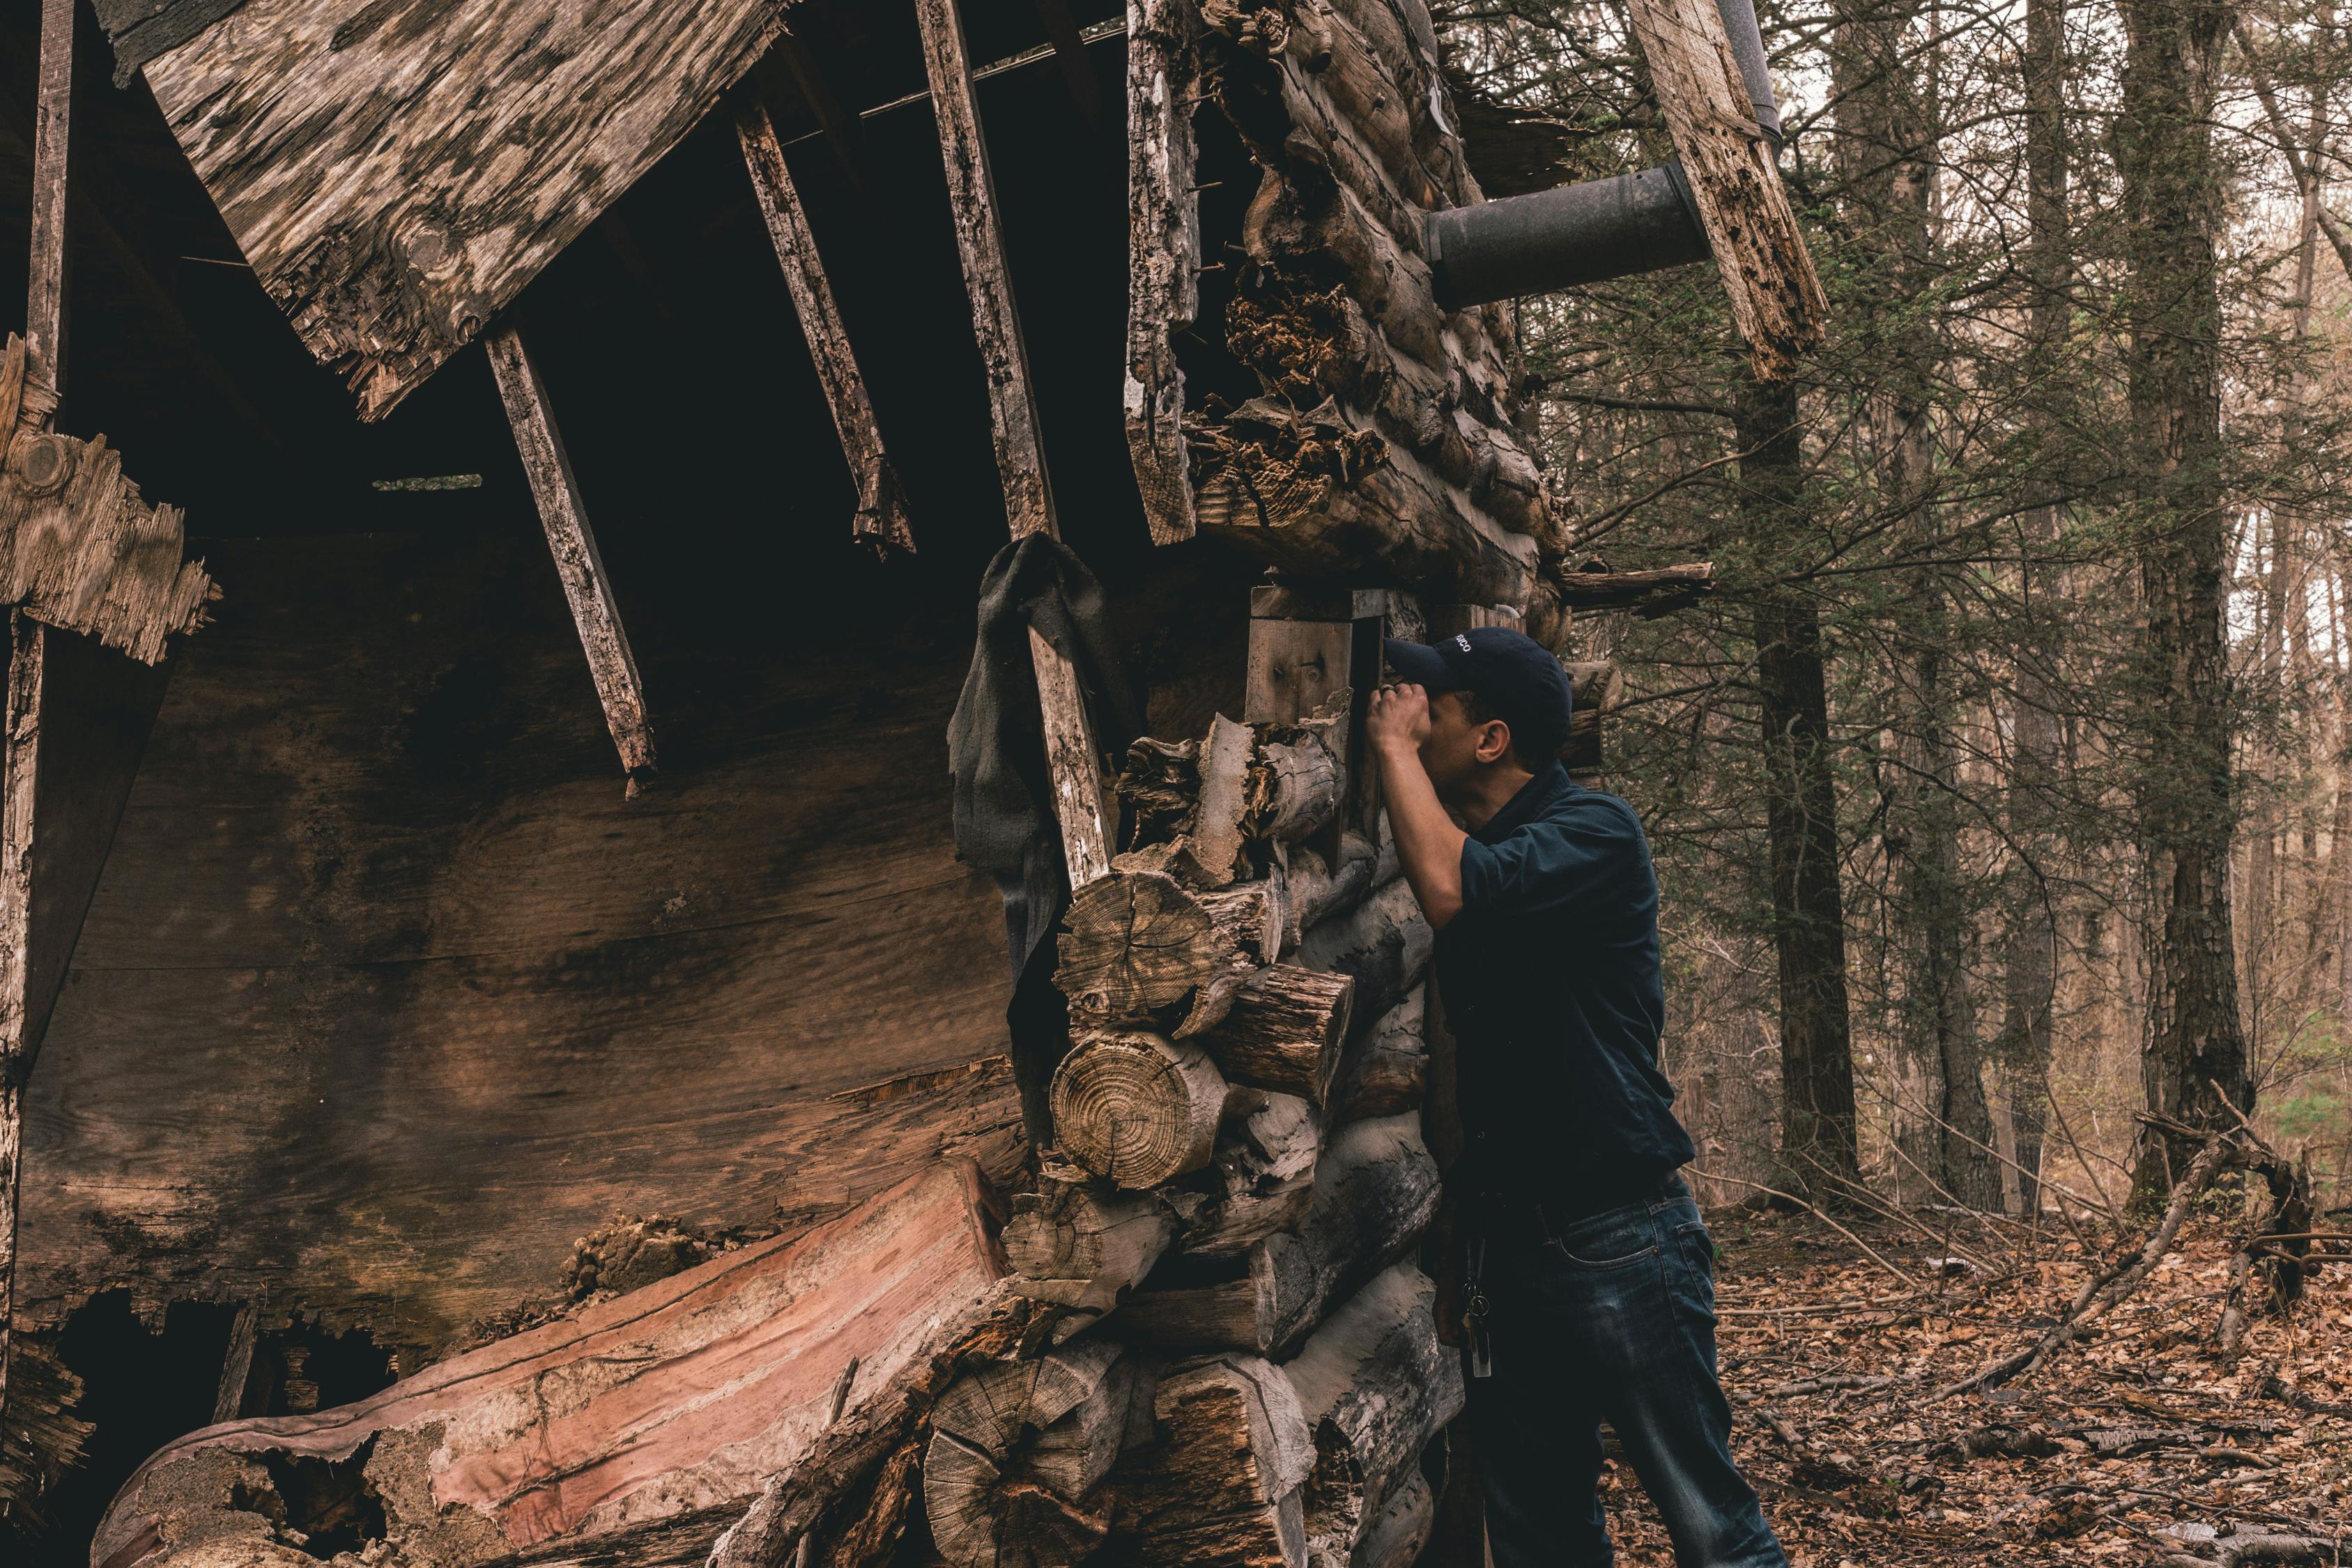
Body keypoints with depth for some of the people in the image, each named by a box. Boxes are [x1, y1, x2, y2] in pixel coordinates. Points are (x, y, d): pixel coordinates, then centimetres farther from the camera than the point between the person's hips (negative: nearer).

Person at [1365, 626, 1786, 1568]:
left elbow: (1453, 891, -27)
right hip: (1503, 1234, 8)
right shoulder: (1459, 842, 14)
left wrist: (1395, 747, -14)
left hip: (1616, 1233, -8)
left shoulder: (1595, 831, -9)